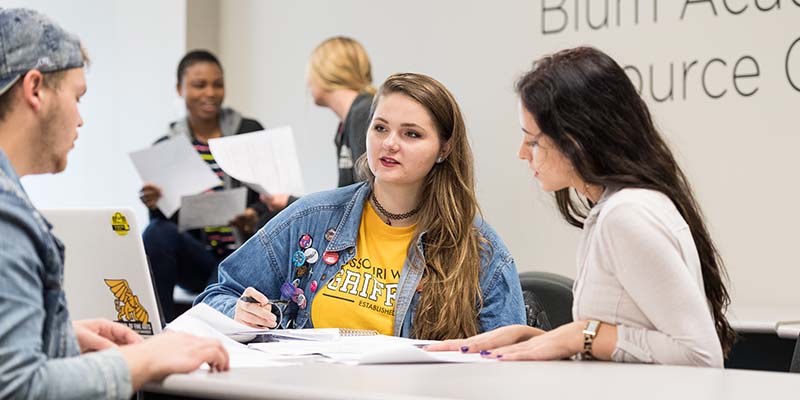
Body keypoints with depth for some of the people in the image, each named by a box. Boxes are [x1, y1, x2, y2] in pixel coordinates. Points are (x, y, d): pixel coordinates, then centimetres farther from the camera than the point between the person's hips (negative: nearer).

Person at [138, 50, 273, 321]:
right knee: (157, 233, -30)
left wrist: (255, 218, -22)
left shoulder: (250, 133, 5)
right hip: (197, 256, 2)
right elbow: (165, 217, 3)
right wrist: (155, 205, -21)